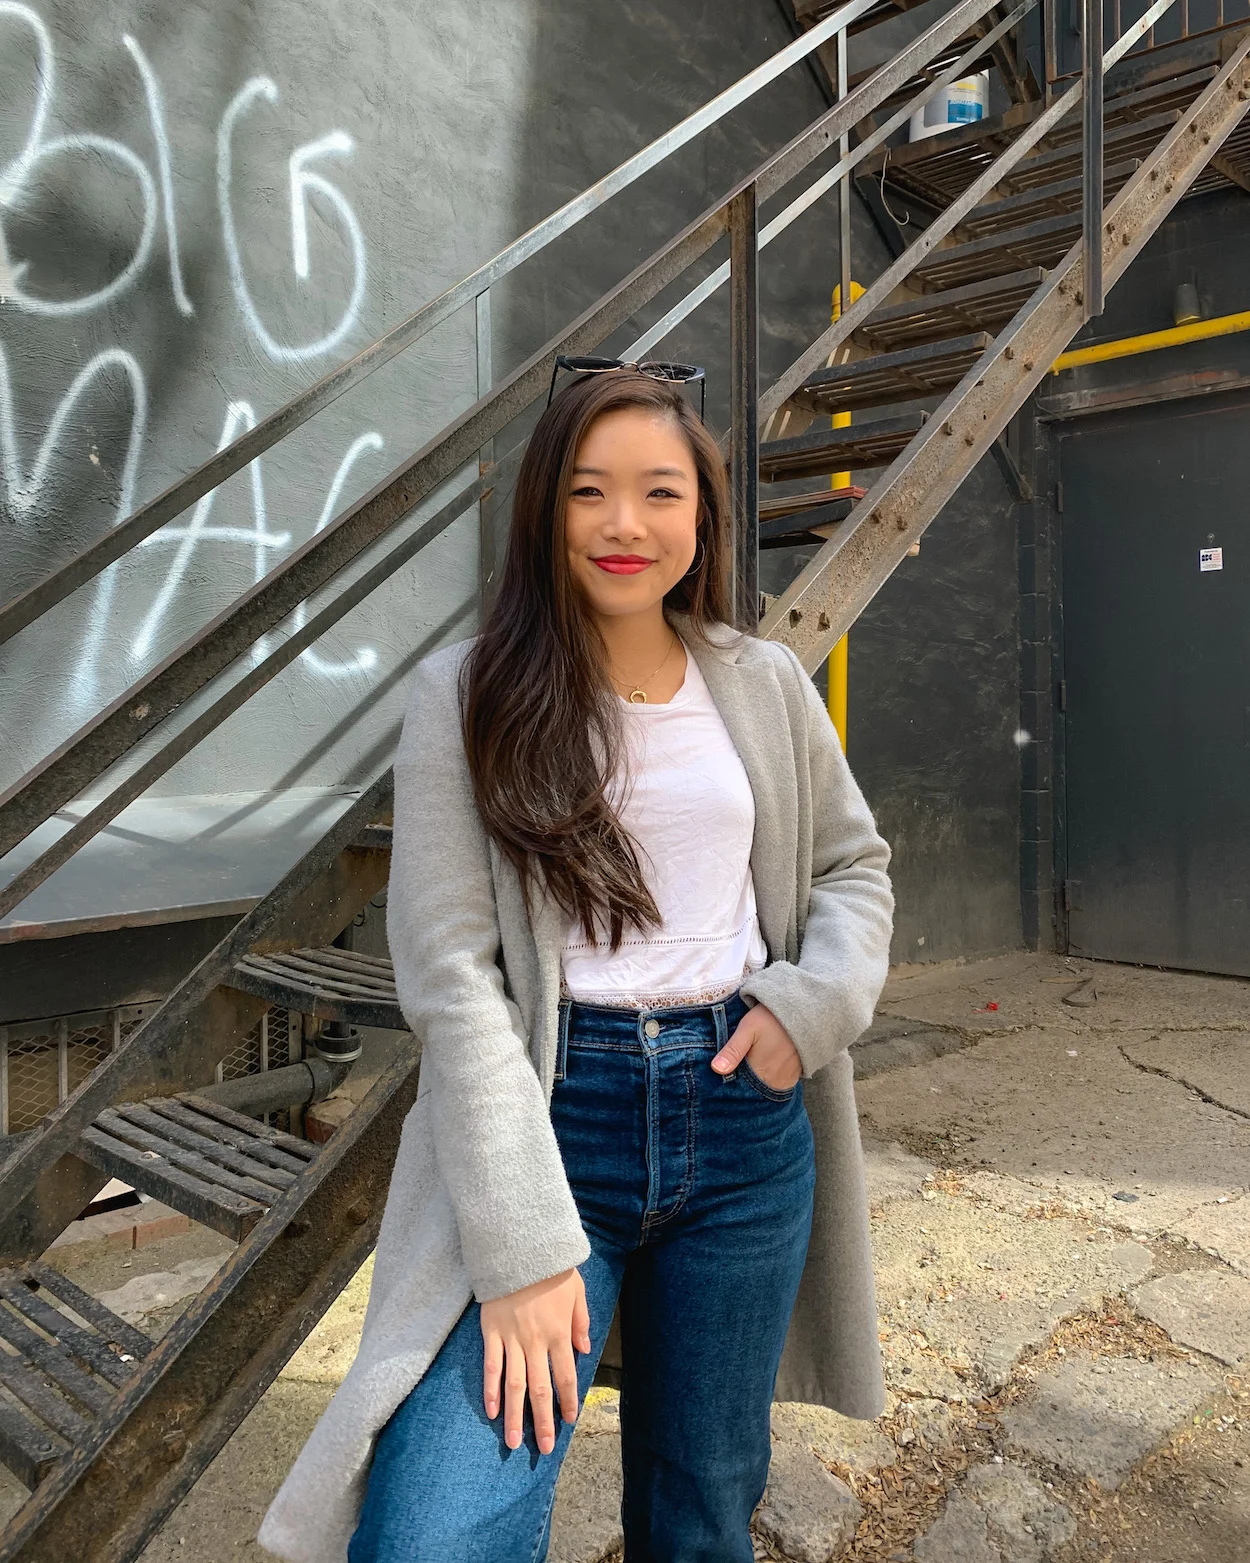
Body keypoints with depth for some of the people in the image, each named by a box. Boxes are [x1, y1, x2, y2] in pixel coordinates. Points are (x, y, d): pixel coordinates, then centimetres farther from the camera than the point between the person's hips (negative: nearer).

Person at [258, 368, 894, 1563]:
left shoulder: (767, 686, 6)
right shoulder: (468, 695, -5)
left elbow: (854, 864, 17)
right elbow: (450, 972, -11)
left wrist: (814, 1000, -4)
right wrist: (524, 1245, -17)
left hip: (744, 1113, 4)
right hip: (549, 1117, -3)